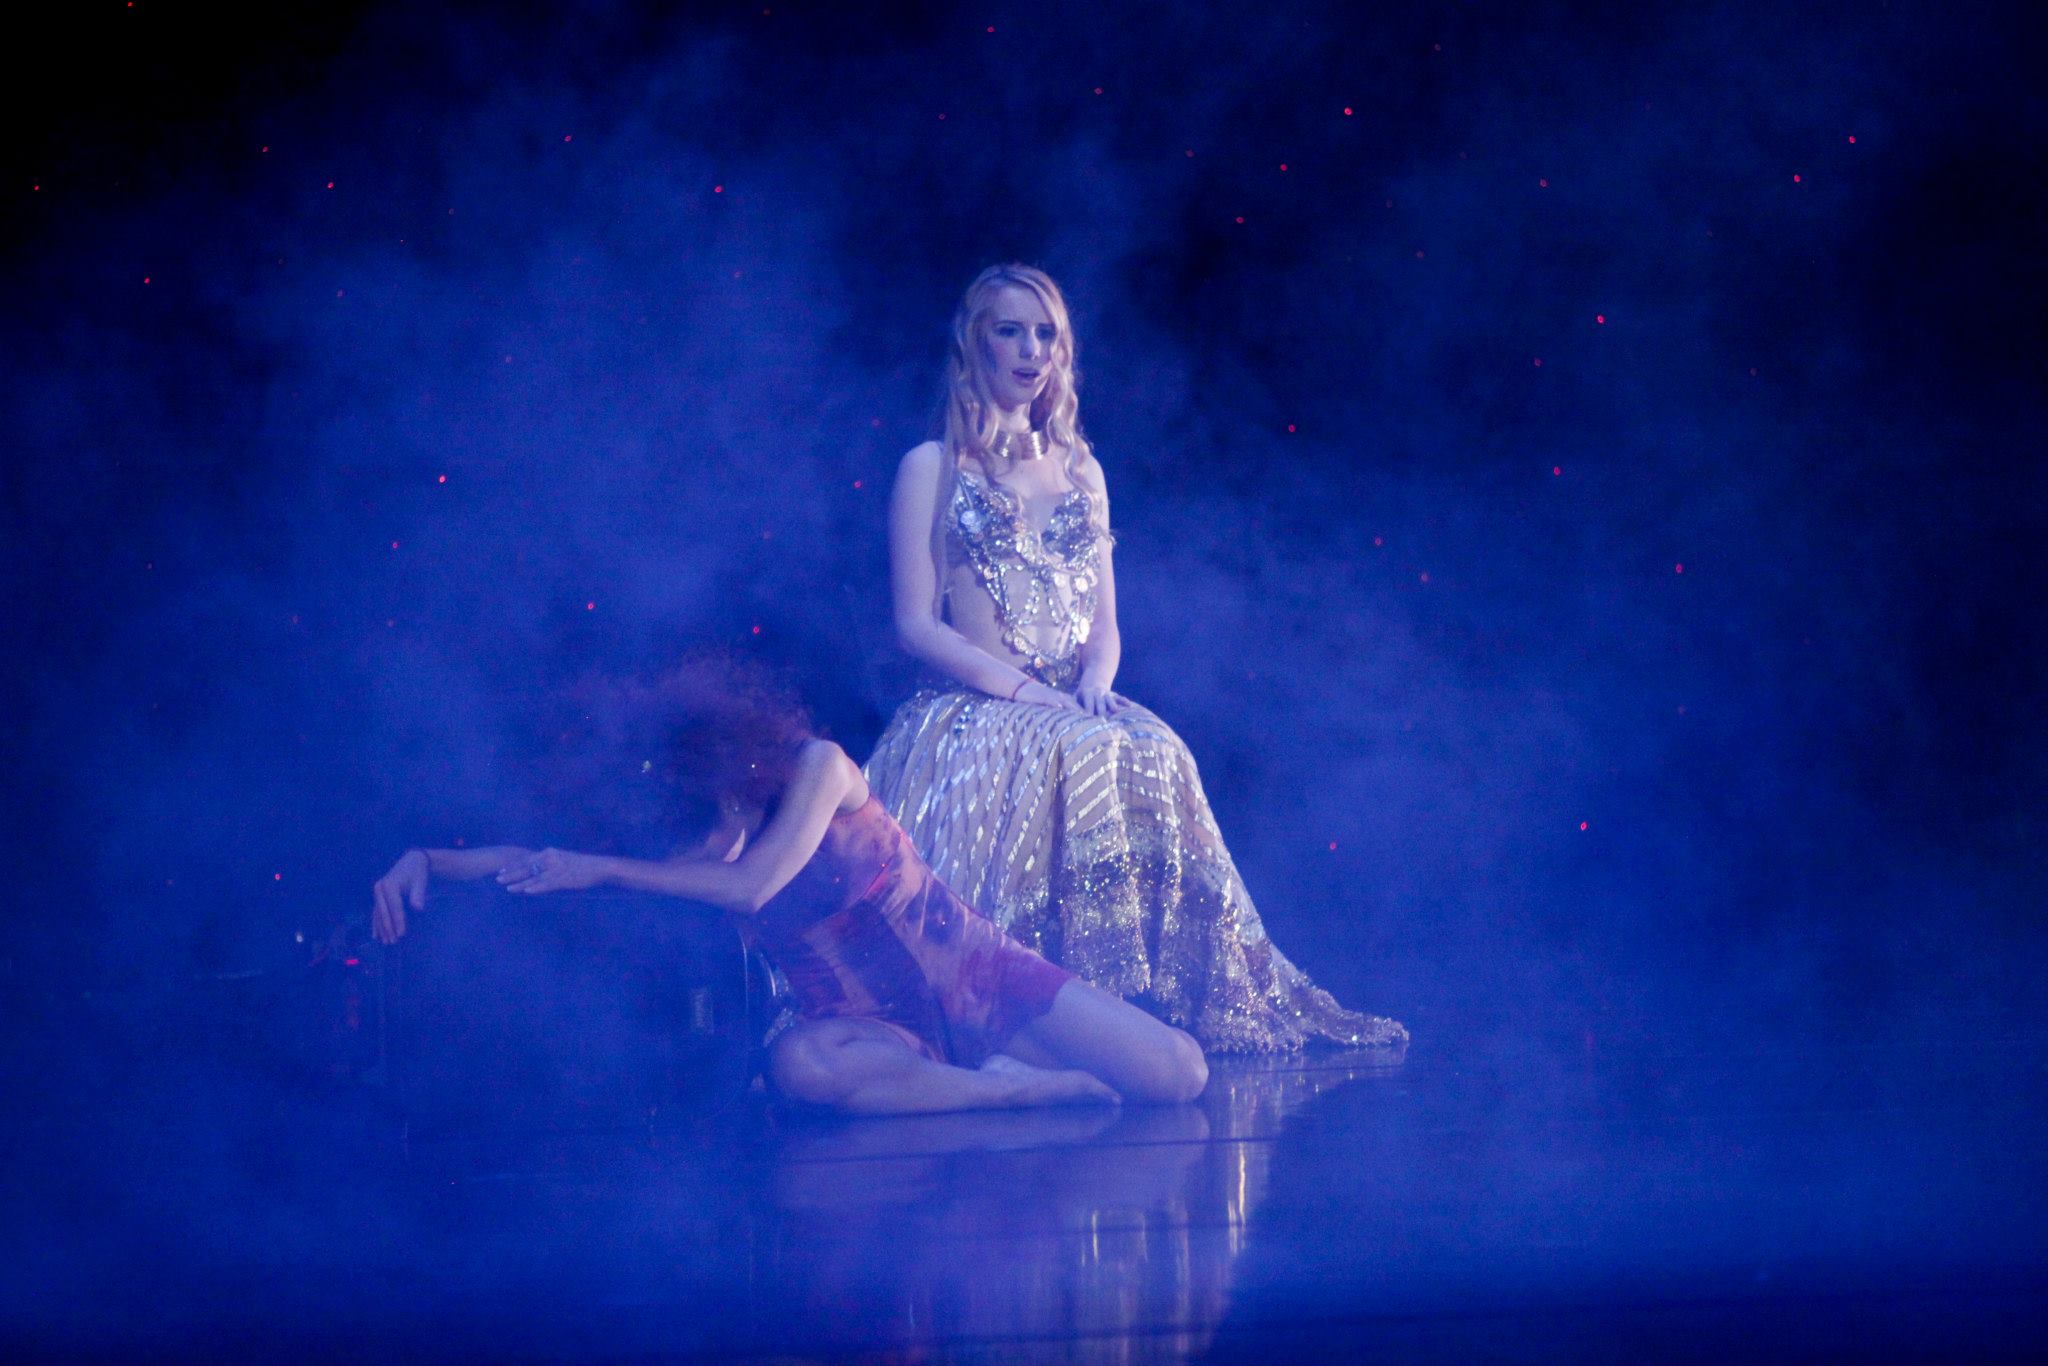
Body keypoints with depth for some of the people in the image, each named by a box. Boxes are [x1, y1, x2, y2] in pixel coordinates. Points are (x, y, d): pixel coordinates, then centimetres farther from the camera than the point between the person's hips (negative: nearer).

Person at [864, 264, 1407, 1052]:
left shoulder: (1080, 470, 19)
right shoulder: (932, 470, 3)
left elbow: (1105, 619, 16)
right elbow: (916, 624, -5)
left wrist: (1095, 680, -7)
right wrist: (1021, 685, -16)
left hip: (1074, 703, 4)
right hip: (974, 709, -4)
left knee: (1157, 758, -29)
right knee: (1081, 759, -35)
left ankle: (1206, 991, -33)